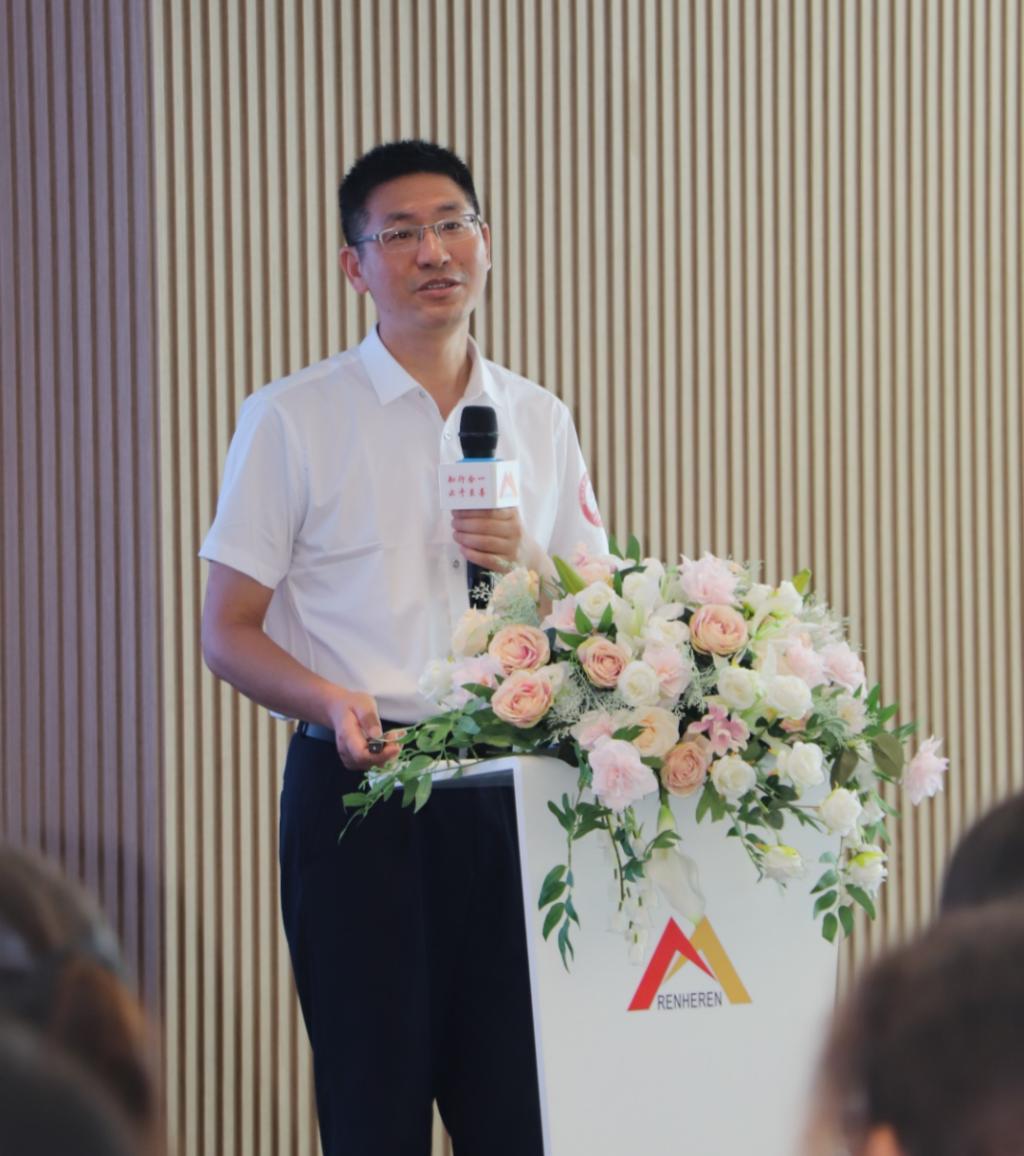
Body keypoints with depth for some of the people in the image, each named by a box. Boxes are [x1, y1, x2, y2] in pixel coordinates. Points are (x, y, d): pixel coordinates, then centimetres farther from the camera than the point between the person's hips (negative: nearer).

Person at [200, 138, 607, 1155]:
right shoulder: (292, 419, 2)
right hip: (359, 788, -3)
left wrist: (528, 569, -4)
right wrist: (332, 703, -19)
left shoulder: (539, 421, 14)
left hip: (507, 790, 3)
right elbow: (228, 633, 0)